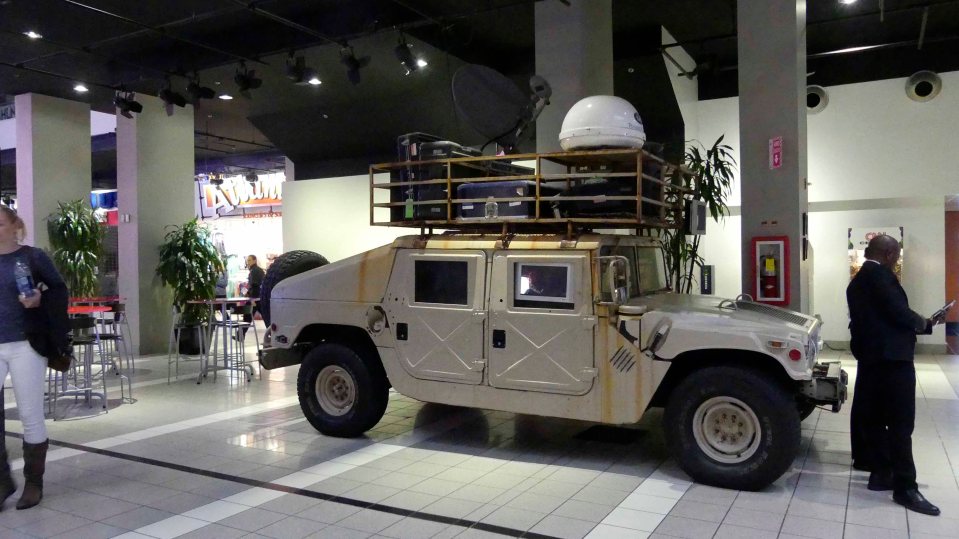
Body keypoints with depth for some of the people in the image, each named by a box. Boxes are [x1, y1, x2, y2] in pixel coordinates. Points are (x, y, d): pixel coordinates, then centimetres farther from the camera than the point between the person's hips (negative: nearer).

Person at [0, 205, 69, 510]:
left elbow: (60, 292, 0)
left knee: (30, 416, 3)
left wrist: (39, 300, -18)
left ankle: (33, 483, 17)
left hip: (25, 345, -4)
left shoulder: (33, 257, -2)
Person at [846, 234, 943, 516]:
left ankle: (881, 473, 20)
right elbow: (898, 312, -19)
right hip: (891, 358, -10)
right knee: (900, 424, -6)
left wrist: (922, 324, 23)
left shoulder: (857, 281, 19)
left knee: (873, 420, 12)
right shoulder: (879, 274, -11)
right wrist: (922, 322, 1)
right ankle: (905, 487, -3)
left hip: (870, 358, 10)